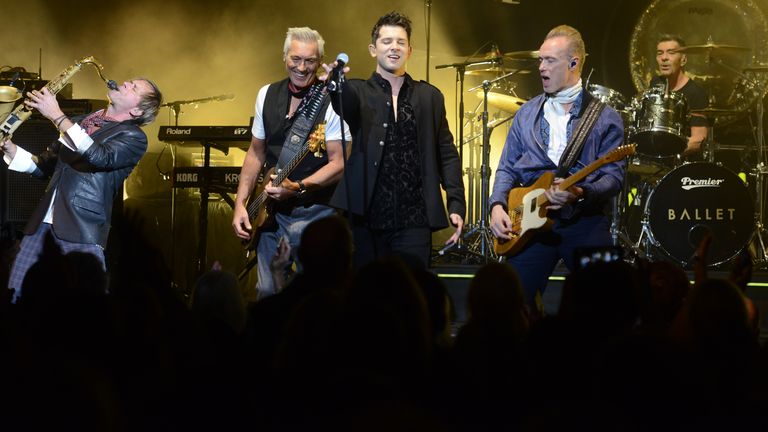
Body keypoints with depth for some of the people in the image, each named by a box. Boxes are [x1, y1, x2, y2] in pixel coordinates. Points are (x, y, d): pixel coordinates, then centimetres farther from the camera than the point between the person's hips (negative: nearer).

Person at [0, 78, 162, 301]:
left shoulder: (134, 137, -1)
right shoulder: (81, 121, 20)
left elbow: (100, 157, -21)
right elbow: (43, 167, 25)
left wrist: (57, 116, -20)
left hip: (83, 232, -6)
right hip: (42, 223, 6)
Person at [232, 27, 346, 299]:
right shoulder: (267, 95, 7)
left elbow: (339, 164, -13)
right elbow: (256, 153, 14)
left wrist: (297, 188, -25)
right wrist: (240, 204, 6)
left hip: (315, 216, -5)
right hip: (272, 213, 5)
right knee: (267, 293, 6)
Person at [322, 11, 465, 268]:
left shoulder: (429, 97, 13)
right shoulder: (359, 92, 8)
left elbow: (447, 155, 12)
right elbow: (345, 104, -16)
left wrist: (456, 205, 0)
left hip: (414, 219, 1)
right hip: (365, 218, -1)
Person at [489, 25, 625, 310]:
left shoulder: (604, 118, 2)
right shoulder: (527, 113, 13)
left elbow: (614, 176, -5)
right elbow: (507, 168, 15)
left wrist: (581, 194, -23)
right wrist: (498, 205, -2)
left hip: (585, 221, -3)